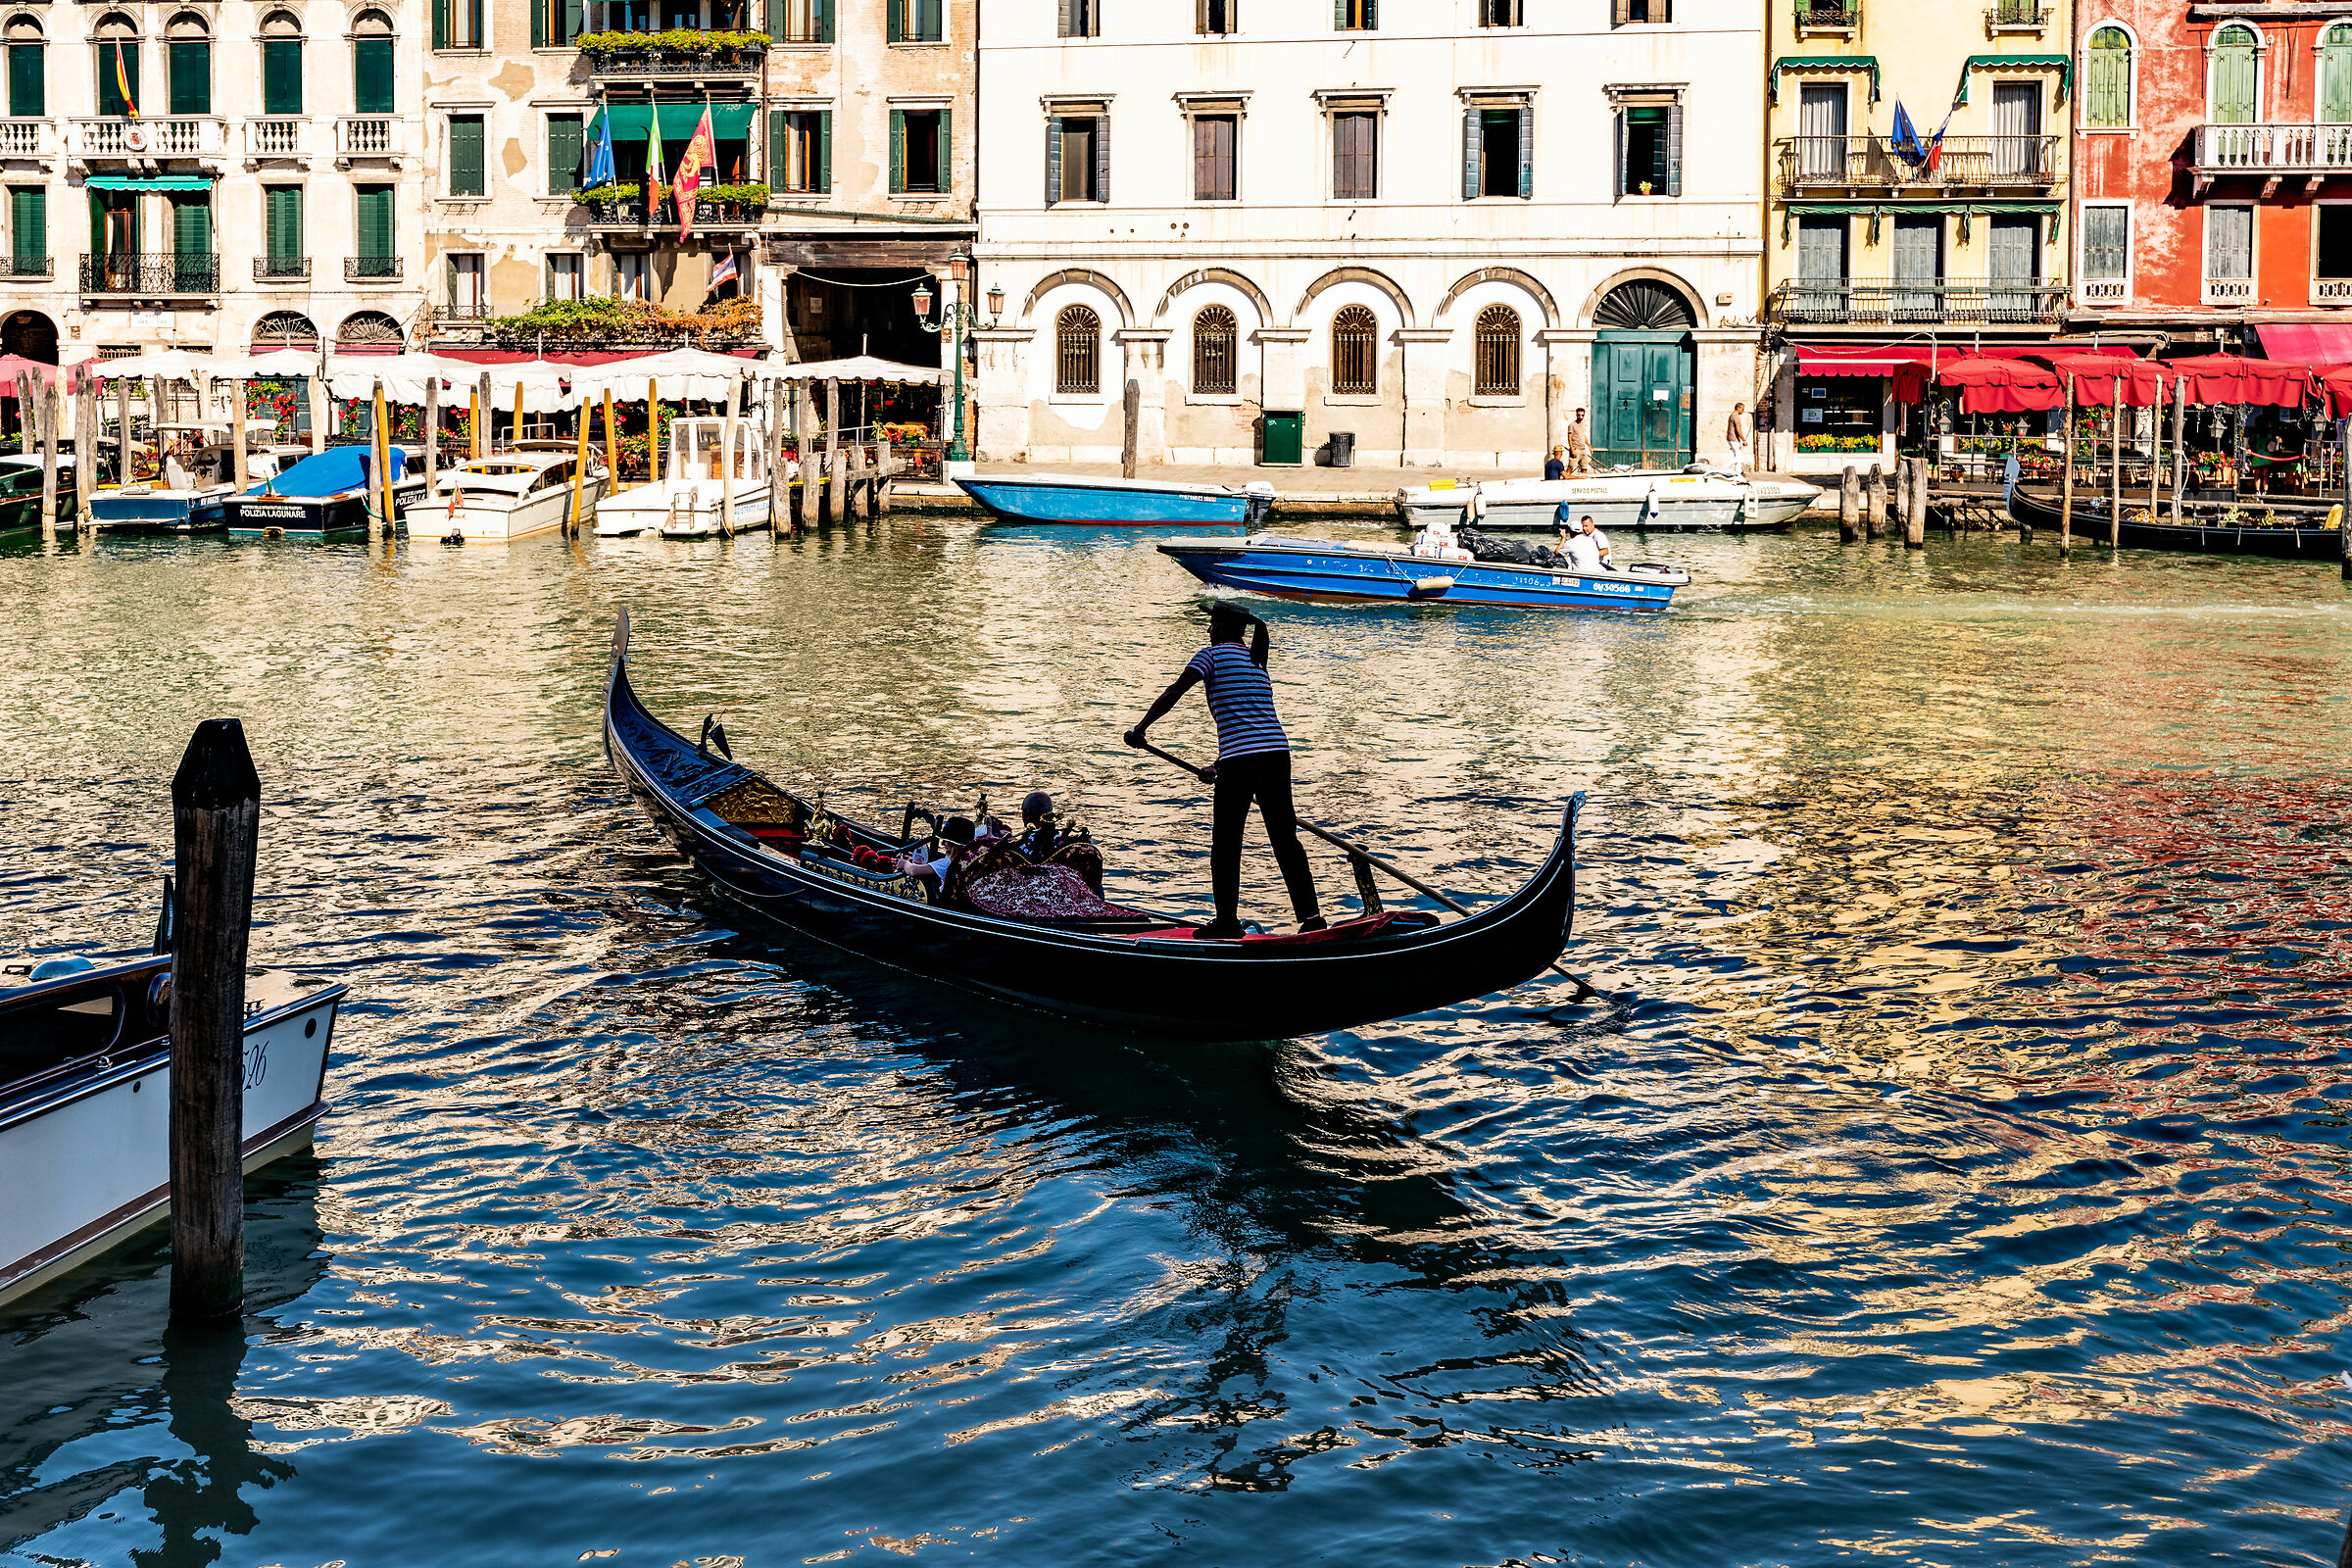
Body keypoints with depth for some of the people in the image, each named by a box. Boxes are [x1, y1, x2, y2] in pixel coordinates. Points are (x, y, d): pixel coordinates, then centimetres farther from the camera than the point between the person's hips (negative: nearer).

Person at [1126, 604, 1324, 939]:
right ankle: (1311, 915, 5)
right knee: (1285, 838, 9)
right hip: (1277, 753, 6)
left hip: (1240, 759, -6)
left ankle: (1227, 920, 9)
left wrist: (1140, 729, 1)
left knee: (1226, 842, 5)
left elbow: (1173, 693, -7)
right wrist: (1220, 767, 31)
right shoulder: (1258, 661, 24)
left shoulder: (1212, 654, 2)